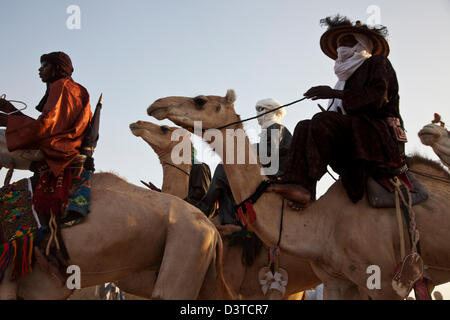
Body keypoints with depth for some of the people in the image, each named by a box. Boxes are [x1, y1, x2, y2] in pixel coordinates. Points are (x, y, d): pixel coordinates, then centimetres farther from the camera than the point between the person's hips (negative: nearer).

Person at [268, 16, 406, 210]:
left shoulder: (378, 62, 8)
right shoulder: (348, 77, 28)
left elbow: (377, 97, -12)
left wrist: (336, 94, -17)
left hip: (379, 132, -7)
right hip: (353, 134, 7)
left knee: (323, 120, -27)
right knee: (304, 126, -9)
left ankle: (307, 183, -38)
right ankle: (298, 184, -31)